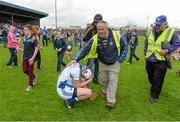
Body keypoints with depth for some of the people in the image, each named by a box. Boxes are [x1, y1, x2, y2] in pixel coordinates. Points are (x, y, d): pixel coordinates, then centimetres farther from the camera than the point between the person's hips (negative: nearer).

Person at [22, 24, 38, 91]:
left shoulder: (33, 38, -14)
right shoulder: (24, 38, 5)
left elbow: (36, 49, -12)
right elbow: (24, 47, 13)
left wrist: (32, 58, -16)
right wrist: (22, 56, 11)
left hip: (31, 58, -6)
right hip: (25, 58, 6)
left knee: (30, 71, 4)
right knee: (25, 70, 10)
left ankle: (30, 85, 21)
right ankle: (34, 77, 36)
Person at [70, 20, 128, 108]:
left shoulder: (116, 35, -24)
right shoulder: (95, 39, -22)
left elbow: (124, 46, -9)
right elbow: (85, 50, -21)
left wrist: (120, 59, -10)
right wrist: (76, 59, -32)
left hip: (114, 64, -2)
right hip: (103, 64, 2)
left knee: (112, 81, -2)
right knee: (104, 80, 18)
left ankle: (111, 100, 8)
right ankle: (105, 91, 46)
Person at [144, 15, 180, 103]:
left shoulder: (171, 32, -9)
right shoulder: (150, 31, 3)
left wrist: (167, 50, -16)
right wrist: (145, 52, 12)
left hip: (161, 61, -4)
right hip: (149, 60, 5)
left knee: (157, 80, 1)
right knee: (150, 77, 20)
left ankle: (154, 96, 20)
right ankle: (154, 88, 48)